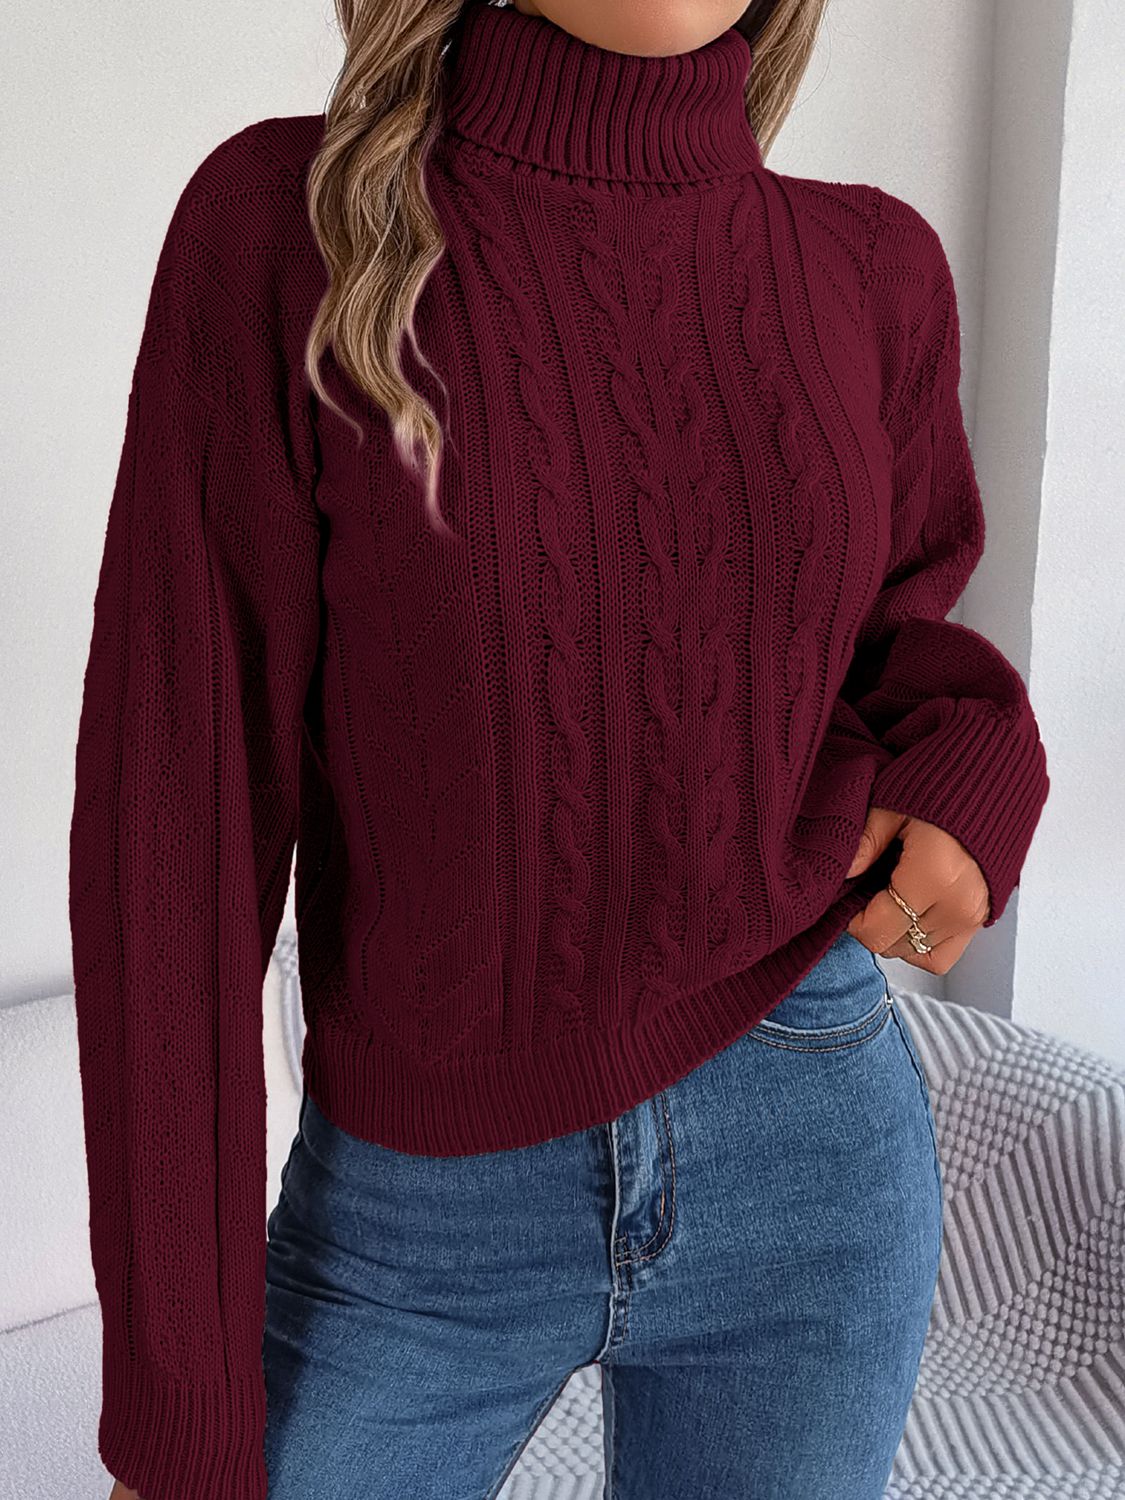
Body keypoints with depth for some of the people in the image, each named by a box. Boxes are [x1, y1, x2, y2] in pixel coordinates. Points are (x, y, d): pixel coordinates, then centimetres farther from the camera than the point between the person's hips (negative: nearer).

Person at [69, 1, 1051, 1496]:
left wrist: (975, 755, -9)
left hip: (813, 1156, 3)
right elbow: (175, 812, -13)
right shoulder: (290, 224, -12)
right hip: (416, 1207, -2)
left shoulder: (874, 269, -3)